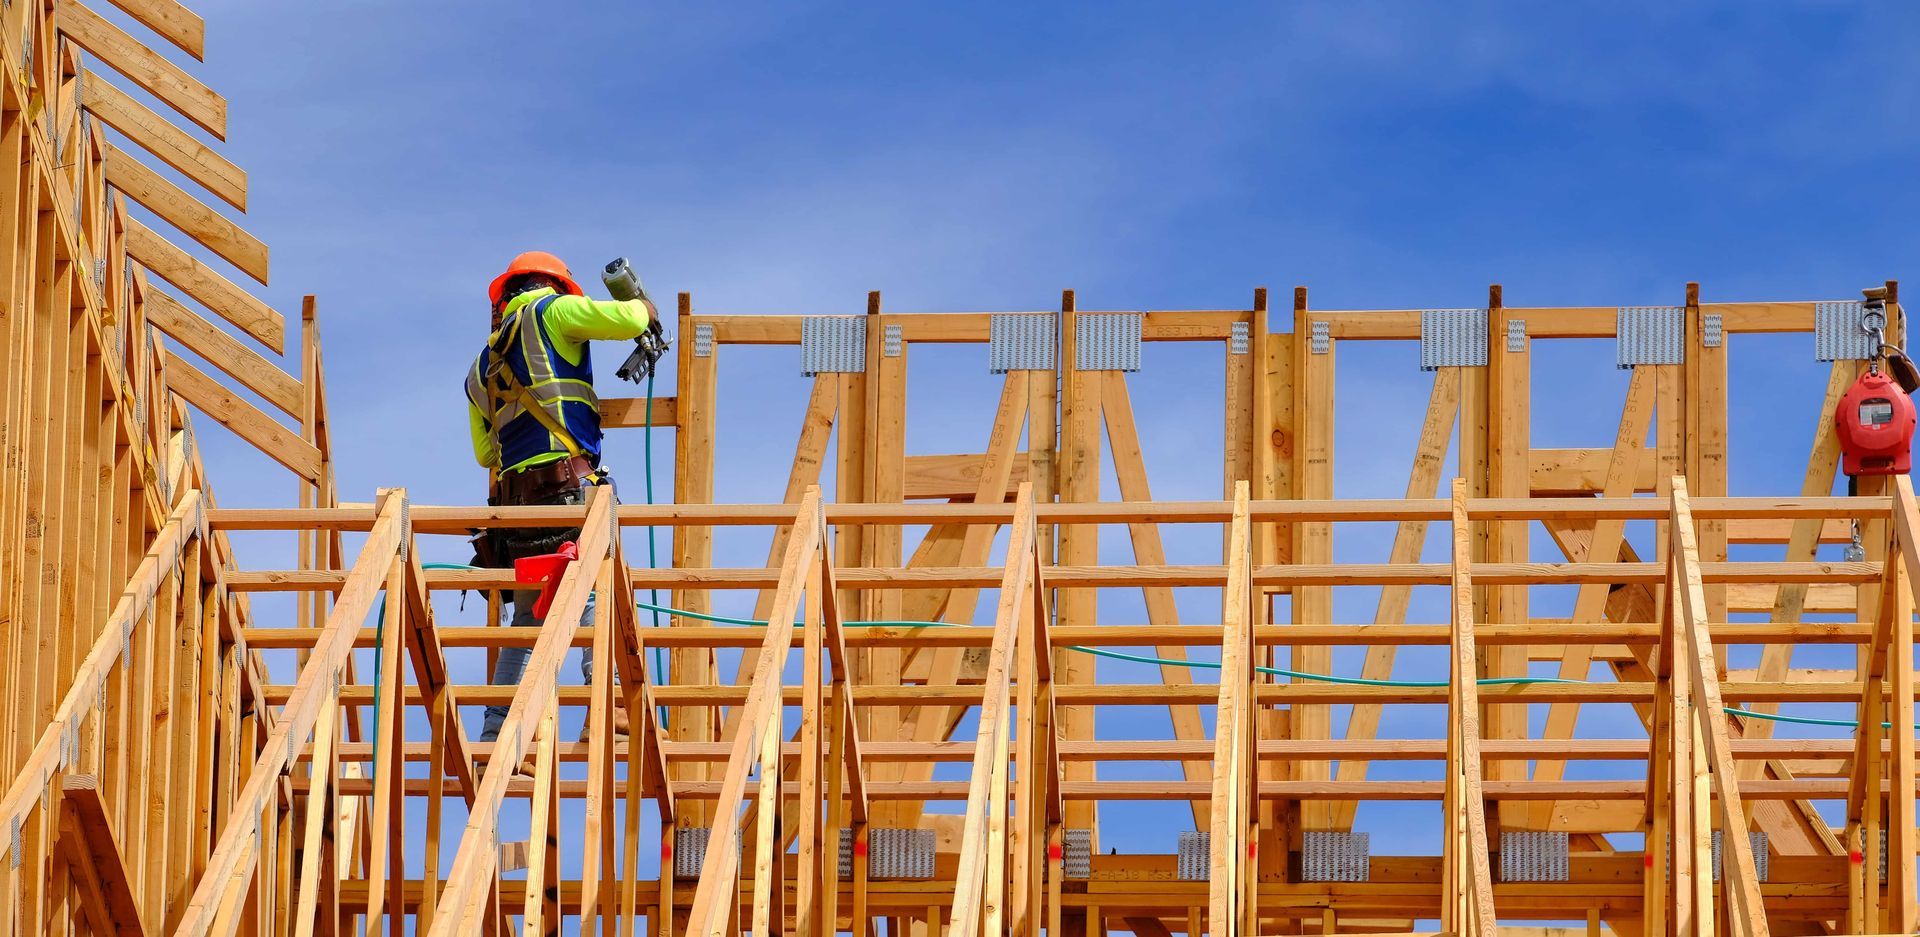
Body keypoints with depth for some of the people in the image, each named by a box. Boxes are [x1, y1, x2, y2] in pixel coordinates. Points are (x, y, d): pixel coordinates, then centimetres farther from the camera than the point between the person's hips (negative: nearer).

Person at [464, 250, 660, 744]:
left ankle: (495, 734, 8)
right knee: (598, 594, -16)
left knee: (527, 620, 12)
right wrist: (642, 307, 19)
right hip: (569, 484, -7)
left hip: (513, 492, 7)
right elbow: (624, 320, -5)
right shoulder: (550, 311, 7)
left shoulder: (482, 368, 26)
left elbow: (484, 453, 29)